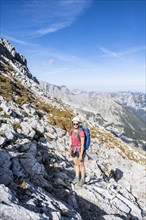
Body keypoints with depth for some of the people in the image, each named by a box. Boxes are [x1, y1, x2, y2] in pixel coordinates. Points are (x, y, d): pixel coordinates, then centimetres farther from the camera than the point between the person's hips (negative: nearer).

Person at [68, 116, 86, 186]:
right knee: (76, 164, 20)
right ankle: (77, 178, 37)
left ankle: (82, 179, 28)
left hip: (80, 150, -6)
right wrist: (69, 151, 8)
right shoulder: (71, 131, -4)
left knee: (81, 165, 10)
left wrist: (81, 155, -20)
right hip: (74, 150, 6)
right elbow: (70, 141, 5)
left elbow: (82, 144, -21)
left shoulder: (81, 132, -23)